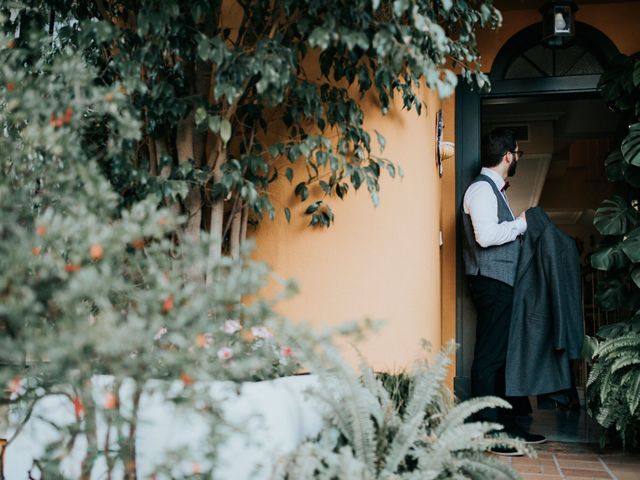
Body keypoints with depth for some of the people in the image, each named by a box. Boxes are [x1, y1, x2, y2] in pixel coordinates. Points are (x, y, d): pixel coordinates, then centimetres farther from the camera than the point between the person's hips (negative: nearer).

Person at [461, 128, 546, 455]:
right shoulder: (482, 188, -11)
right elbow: (485, 235, -23)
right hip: (491, 282, -10)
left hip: (501, 283, 10)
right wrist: (521, 223, -12)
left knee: (503, 356, 13)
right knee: (489, 357, -7)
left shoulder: (493, 189, 20)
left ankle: (507, 426, 21)